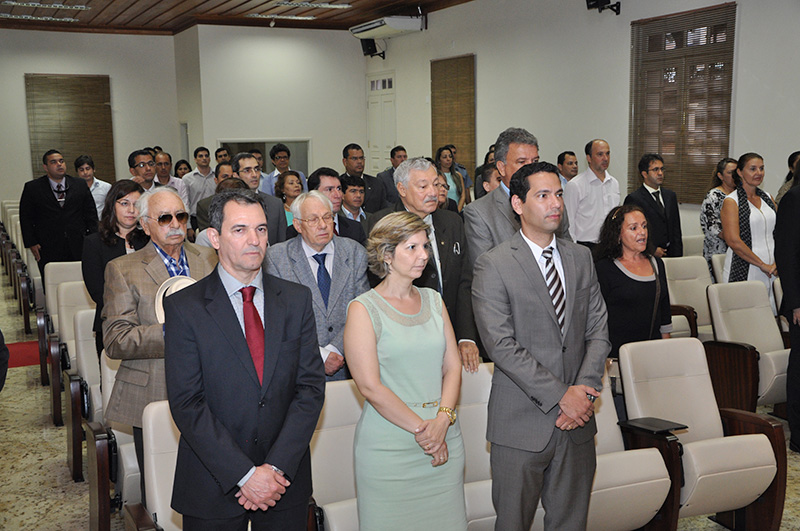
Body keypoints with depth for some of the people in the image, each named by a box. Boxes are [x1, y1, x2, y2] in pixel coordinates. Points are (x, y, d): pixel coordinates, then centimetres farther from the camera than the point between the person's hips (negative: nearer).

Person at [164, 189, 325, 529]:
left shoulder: (297, 300, 2)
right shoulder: (183, 307, -7)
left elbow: (311, 386, -3)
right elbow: (186, 403, -12)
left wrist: (277, 468, -12)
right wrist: (245, 474, -17)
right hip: (213, 487, -2)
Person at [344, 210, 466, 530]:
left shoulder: (433, 300, 10)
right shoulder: (363, 309, -6)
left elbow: (452, 366, 6)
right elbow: (370, 386, -12)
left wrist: (443, 420, -9)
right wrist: (421, 429, -13)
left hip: (444, 443, 5)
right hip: (389, 448, -4)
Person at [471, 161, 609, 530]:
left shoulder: (581, 258, 9)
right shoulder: (493, 266, -8)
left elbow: (598, 332, 7)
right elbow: (501, 345, -15)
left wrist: (585, 390, -9)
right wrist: (560, 396, -17)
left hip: (577, 419, 5)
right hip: (522, 423, -4)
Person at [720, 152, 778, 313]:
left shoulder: (767, 198, 15)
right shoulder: (731, 201, -4)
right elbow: (733, 241, -14)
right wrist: (763, 265, -13)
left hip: (771, 269, 5)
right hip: (744, 272, -5)